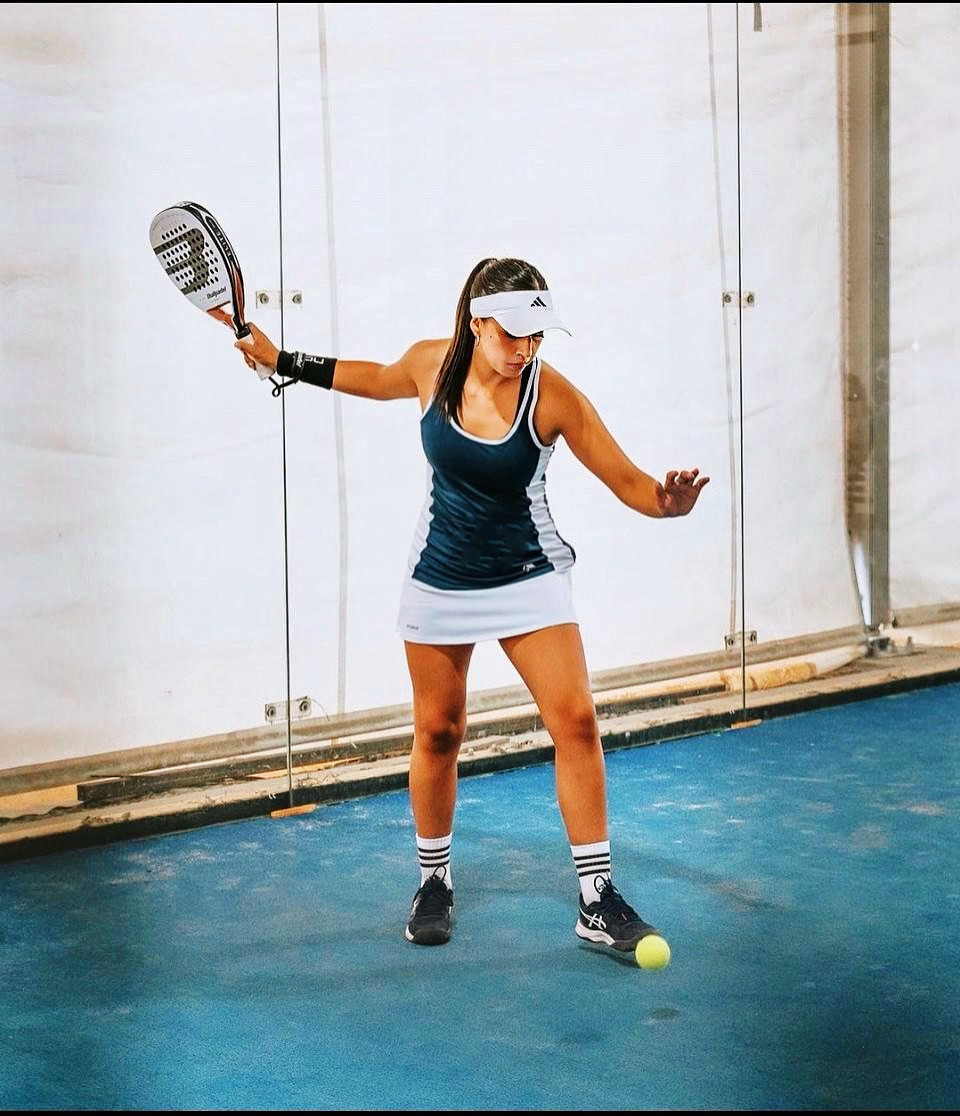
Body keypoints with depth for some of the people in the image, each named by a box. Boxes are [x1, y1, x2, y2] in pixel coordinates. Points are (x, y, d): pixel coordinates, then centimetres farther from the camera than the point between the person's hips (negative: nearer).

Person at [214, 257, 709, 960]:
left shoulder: (552, 395, -19)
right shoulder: (431, 364, -10)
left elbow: (629, 483, -18)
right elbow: (376, 380, 15)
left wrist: (670, 502, -40)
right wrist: (281, 361, 16)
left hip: (529, 579, -2)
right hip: (440, 578, 2)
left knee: (576, 720, -12)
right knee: (438, 731, 9)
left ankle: (597, 902, -3)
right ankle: (435, 881, 30)